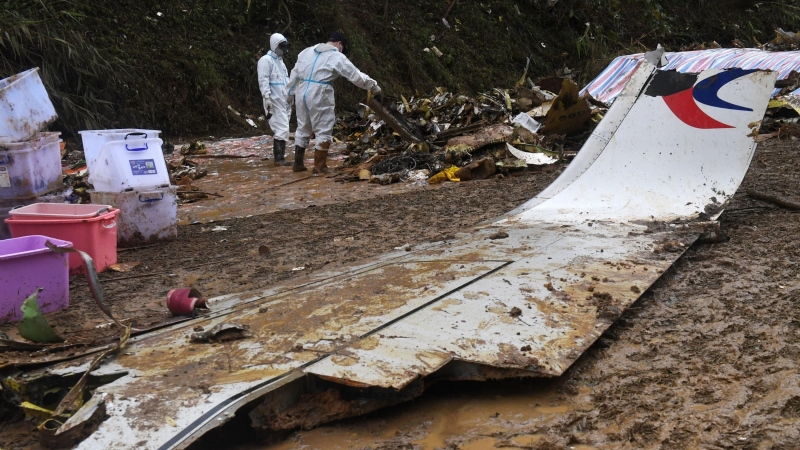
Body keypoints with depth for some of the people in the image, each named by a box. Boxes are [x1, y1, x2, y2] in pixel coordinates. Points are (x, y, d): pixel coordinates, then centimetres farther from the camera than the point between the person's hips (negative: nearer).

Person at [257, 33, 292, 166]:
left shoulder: (280, 61, 22)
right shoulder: (266, 60, -7)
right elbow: (263, 80, -15)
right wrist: (267, 97, -24)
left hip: (284, 101, 9)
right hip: (275, 101, -9)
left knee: (282, 129, 9)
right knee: (282, 129, -14)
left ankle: (281, 157, 14)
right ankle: (279, 158, -12)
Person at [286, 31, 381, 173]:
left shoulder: (307, 51, 16)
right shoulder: (337, 57, -2)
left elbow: (295, 73, 17)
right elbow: (356, 75, 0)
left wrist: (291, 92, 21)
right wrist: (373, 85, 10)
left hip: (301, 92, 7)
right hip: (319, 95, -7)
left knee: (303, 128, 17)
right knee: (323, 130, 4)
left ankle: (298, 163, 21)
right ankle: (319, 166, 6)